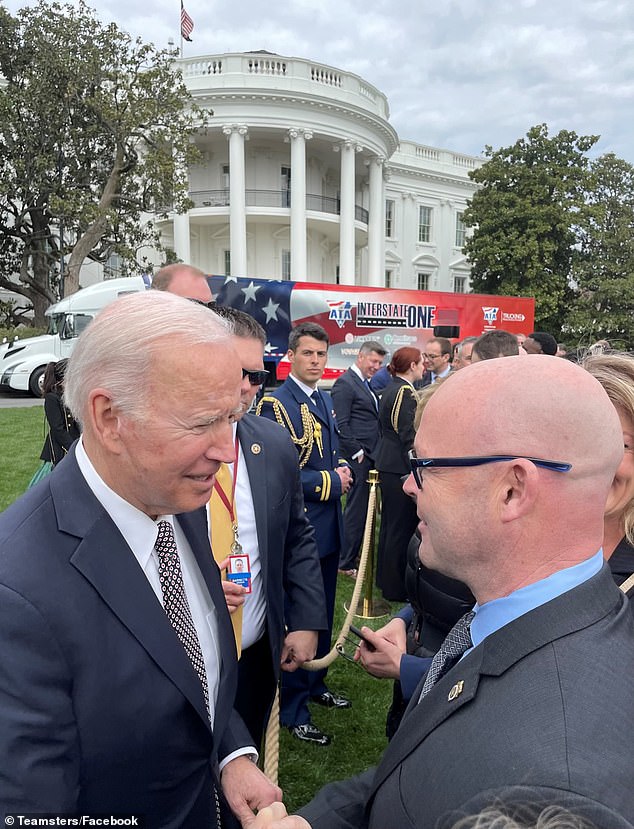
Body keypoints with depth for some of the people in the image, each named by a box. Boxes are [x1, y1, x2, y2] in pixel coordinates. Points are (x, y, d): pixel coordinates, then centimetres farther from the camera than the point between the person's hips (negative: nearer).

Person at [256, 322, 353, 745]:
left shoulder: (326, 400, 11)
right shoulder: (275, 404, -17)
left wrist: (343, 471, 0)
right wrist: (330, 482, -16)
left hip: (329, 525, 9)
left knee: (324, 615, 22)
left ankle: (316, 685, 43)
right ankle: (293, 710, 24)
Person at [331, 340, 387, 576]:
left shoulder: (367, 384, 18)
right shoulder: (345, 383, -11)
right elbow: (341, 425, -16)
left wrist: (372, 452, 13)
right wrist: (357, 452, -15)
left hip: (370, 456, 9)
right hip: (358, 457, -9)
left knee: (362, 509, 14)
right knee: (356, 510, -3)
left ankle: (353, 556, 25)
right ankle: (346, 563, 8)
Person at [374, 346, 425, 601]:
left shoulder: (391, 389, 12)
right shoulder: (405, 392, -17)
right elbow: (410, 437, -20)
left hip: (387, 463, 10)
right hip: (400, 467, -10)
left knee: (390, 523, 19)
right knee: (402, 526, 0)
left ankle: (385, 577, 32)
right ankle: (396, 587, 11)